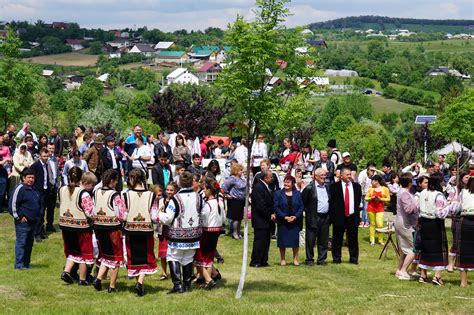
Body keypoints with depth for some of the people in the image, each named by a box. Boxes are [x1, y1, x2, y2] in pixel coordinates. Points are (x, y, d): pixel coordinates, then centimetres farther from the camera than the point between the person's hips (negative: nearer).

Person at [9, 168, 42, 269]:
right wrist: (18, 217, -13)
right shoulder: (20, 188, -11)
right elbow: (12, 204, -14)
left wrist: (38, 215, 16)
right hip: (23, 222, -8)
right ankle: (19, 264, -3)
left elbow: (39, 204, 27)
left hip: (33, 222, 8)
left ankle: (26, 263, 20)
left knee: (29, 243, 12)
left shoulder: (34, 190, 14)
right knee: (21, 243, -6)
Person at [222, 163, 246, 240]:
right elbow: (224, 186, -25)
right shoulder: (232, 179, -19)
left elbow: (245, 187, 25)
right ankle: (235, 233, 10)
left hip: (241, 200, 8)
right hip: (235, 201, -8)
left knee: (240, 217, 15)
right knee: (236, 218, -1)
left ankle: (238, 232, 27)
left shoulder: (241, 178, 8)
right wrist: (227, 195, -16)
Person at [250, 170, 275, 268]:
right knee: (260, 241, -4)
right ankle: (255, 262, 3)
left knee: (266, 241, 12)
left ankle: (263, 261, 19)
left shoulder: (268, 187, 12)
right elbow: (260, 206, -21)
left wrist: (273, 213, 0)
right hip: (260, 220, -9)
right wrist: (270, 215, -14)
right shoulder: (258, 187, -17)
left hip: (268, 220, 9)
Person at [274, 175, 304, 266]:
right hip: (282, 221, -1)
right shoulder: (278, 193, 1)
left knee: (295, 240, 3)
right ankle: (282, 259, 14)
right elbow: (276, 207, -4)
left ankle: (295, 258, 15)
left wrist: (295, 216, -12)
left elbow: (301, 207, 2)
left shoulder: (297, 194, 5)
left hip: (295, 221, 1)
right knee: (282, 241, 2)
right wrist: (284, 217, -13)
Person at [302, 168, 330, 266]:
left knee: (324, 240, 9)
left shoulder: (327, 187, 11)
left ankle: (321, 259, 17)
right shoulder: (309, 188, -7)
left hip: (325, 217, 5)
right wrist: (307, 211, -4)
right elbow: (302, 202, -5)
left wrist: (329, 214, 12)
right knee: (310, 240, 1)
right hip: (314, 217, -5)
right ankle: (309, 259, 10)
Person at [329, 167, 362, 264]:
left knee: (353, 239, 5)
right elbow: (331, 201, -1)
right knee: (337, 240, 4)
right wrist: (332, 215, -6)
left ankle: (354, 259, 13)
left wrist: (356, 211, 6)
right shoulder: (334, 186, 0)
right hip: (339, 217, -2)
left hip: (353, 217, 2)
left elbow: (359, 200, 15)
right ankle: (336, 259, 13)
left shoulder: (357, 186, 10)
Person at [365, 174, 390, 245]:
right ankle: (372, 240, 9)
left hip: (380, 208, -2)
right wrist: (371, 198, -10)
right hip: (371, 208, 2)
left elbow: (388, 199, 2)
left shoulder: (385, 189, 1)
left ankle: (381, 240, 2)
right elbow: (366, 198, 10)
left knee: (380, 225, -10)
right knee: (372, 224, 4)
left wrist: (380, 199, -12)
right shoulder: (371, 189, 8)